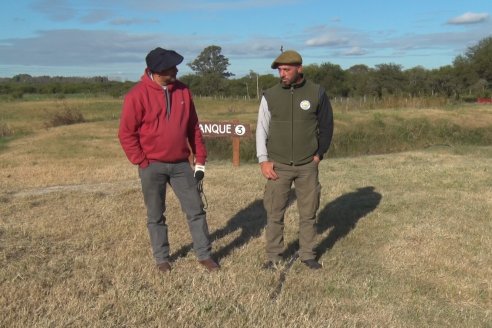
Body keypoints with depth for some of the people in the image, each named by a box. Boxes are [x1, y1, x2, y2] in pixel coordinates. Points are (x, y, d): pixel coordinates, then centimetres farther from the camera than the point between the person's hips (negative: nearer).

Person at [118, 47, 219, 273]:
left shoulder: (182, 91, 3)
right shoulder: (138, 95, -11)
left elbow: (193, 127, 9)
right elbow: (126, 133, -8)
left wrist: (200, 159, 7)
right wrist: (142, 162, -11)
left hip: (181, 164, 4)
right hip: (152, 166, -3)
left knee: (196, 209, 5)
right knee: (156, 216, 10)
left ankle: (204, 255, 18)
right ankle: (161, 258, 25)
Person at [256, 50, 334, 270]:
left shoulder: (317, 93, -2)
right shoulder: (270, 95, -1)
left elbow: (326, 127, 7)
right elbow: (261, 129, 3)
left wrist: (319, 154, 0)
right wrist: (263, 160, -5)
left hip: (307, 166, 0)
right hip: (278, 166, 0)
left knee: (308, 213, 8)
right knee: (274, 213, 3)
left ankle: (308, 254, 24)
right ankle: (273, 257, 16)